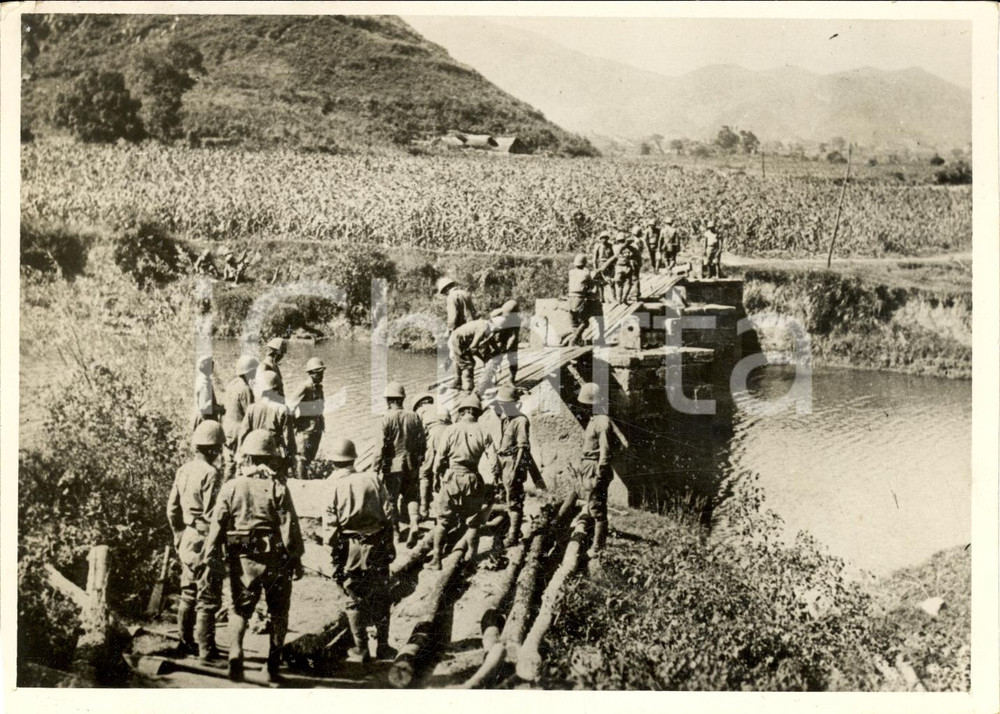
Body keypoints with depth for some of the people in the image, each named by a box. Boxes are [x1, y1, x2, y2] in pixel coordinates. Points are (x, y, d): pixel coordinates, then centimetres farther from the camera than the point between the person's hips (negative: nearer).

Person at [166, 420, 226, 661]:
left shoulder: (183, 471, 6)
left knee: (188, 595, 19)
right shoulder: (210, 474, -18)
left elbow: (172, 509, 12)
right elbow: (212, 515, -20)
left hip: (186, 539, 8)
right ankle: (206, 650, 4)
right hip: (205, 542, -8)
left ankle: (186, 643, 29)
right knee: (207, 599, 0)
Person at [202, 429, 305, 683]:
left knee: (240, 609, 14)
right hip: (275, 558, -1)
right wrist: (296, 559, -1)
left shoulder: (231, 486, 0)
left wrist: (209, 557, 6)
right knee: (278, 613, 12)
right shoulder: (278, 487, -6)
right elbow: (289, 527, -8)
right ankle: (273, 666, 13)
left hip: (242, 559, 1)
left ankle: (235, 654, -7)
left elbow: (217, 524, -1)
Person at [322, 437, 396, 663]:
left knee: (355, 599, 10)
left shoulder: (333, 487, -7)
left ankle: (360, 649, 14)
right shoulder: (373, 480, -1)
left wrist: (334, 554, 1)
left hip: (349, 549, -2)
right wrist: (389, 545, 8)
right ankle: (383, 647, 17)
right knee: (380, 598, 13)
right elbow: (387, 516, 0)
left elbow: (330, 525, -8)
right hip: (377, 545, 2)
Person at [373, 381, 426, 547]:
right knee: (412, 496, 14)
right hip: (412, 465, 4)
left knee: (391, 499, 10)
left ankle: (395, 531, 16)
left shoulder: (387, 419, -11)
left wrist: (376, 469, -6)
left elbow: (381, 446, -13)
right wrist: (418, 462, 18)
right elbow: (422, 444, 6)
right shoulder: (415, 418, 3)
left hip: (393, 466, -4)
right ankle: (414, 523, -7)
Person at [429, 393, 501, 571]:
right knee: (473, 521, 14)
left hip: (451, 477, -1)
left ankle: (436, 557, 7)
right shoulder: (483, 433, -1)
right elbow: (494, 460, -2)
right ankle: (470, 557, 18)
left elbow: (441, 456, -6)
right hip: (472, 479, 1)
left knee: (444, 520, 8)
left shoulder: (451, 430, -5)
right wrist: (495, 480, 12)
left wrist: (437, 473, 10)